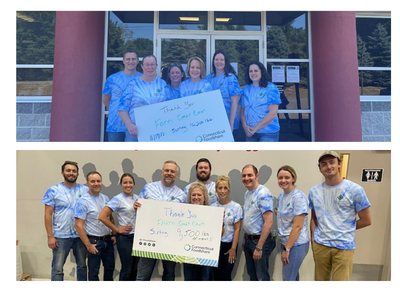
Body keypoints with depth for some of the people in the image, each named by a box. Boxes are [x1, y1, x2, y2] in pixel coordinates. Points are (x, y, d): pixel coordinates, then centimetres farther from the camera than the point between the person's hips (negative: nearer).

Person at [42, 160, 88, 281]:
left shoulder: (85, 190, 3)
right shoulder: (53, 190, -4)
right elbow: (48, 214, -5)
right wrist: (50, 236, -9)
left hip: (81, 235, 3)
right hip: (61, 236, -3)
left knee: (82, 266, 15)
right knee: (57, 268, 3)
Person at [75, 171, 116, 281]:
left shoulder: (105, 198, 6)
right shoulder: (83, 201, -14)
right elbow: (78, 225, -16)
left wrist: (113, 234, 6)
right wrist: (88, 245, -16)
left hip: (108, 240, 6)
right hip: (94, 241, -6)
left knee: (110, 267, 17)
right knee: (94, 271, 8)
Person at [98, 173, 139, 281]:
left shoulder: (137, 198, 7)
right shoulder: (117, 199, -10)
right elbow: (102, 216, -17)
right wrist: (117, 229, -11)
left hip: (137, 236, 6)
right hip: (125, 237, -6)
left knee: (134, 269, 14)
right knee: (126, 269, 3)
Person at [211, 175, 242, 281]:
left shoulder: (236, 207, -6)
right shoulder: (212, 207, 2)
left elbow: (237, 229, -7)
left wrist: (233, 248, -10)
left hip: (228, 245, -3)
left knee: (225, 276, 0)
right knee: (216, 275, 10)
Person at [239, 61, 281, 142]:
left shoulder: (271, 88, -4)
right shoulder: (246, 89, 10)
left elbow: (273, 114, -11)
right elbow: (242, 111, 11)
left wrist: (255, 128, -12)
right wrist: (245, 126, -7)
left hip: (268, 133, -4)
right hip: (250, 133, 4)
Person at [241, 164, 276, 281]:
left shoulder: (263, 194, -19)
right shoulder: (247, 193, 8)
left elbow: (268, 222, -24)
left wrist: (259, 247, -23)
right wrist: (245, 239, 15)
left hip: (260, 240, -8)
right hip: (248, 240, 8)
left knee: (262, 277, 6)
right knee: (252, 275, 19)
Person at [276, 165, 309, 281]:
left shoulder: (299, 197, -19)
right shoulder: (281, 195, 5)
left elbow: (298, 226, -21)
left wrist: (287, 249, -18)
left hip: (296, 244, -7)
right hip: (285, 242, 7)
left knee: (288, 278, 0)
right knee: (292, 275, 19)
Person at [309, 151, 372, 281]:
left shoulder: (355, 190, -7)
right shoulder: (314, 191, 5)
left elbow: (366, 220, -1)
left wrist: (344, 230, 1)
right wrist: (313, 239, 4)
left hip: (344, 247, -3)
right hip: (320, 245, 3)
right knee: (320, 280, 14)